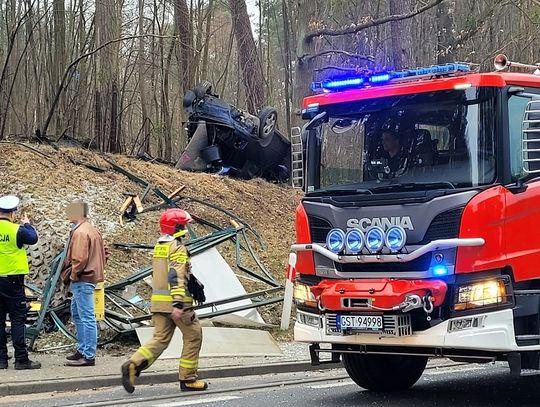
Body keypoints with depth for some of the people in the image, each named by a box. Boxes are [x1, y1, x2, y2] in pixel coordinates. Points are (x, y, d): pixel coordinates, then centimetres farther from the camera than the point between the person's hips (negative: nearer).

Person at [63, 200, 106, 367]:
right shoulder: (93, 230, 15)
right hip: (92, 276, 11)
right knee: (77, 314, 21)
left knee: (87, 317, -8)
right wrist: (97, 270, 18)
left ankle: (88, 356, -6)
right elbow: (103, 254, 20)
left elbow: (79, 259, -23)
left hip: (82, 280, -11)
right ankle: (82, 350, 28)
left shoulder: (80, 232, -17)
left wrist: (73, 275, -11)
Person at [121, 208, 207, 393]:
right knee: (193, 337, 6)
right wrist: (178, 304, -29)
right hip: (175, 302, -8)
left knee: (160, 338, 7)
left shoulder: (158, 247, 15)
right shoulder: (177, 248, -12)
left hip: (158, 301, 8)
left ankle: (133, 365, -14)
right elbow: (176, 277, -23)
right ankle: (188, 379, 9)